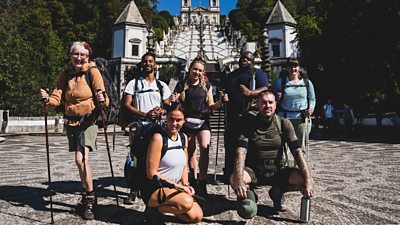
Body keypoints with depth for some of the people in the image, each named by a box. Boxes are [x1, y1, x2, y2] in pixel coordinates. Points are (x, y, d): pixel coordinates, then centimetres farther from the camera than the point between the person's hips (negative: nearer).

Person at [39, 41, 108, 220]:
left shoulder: (93, 72, -7)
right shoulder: (66, 74, 7)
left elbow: (103, 101, -14)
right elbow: (57, 98, 1)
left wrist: (102, 100, -36)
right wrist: (47, 98, -19)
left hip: (88, 120, -5)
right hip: (71, 121, 5)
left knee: (80, 159, -18)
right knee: (81, 160, 13)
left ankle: (89, 199, -3)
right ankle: (89, 193, 31)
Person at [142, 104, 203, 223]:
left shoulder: (183, 137, 6)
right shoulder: (158, 138, -17)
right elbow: (152, 174, -18)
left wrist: (185, 185, -2)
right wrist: (177, 185, -17)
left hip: (175, 188, 8)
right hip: (154, 189, -7)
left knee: (196, 217, -6)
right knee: (187, 202, -31)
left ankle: (163, 205, 13)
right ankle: (154, 208, -5)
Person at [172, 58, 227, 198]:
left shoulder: (207, 85, 8)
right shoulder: (182, 85, 5)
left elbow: (211, 106, 9)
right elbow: (176, 103, 5)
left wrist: (220, 102, -9)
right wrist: (173, 101, -18)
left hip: (203, 121, 0)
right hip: (187, 121, 0)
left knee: (205, 147, -19)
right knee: (191, 152, 8)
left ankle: (202, 182, -11)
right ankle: (194, 179, 24)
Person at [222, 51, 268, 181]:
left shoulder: (258, 74, 7)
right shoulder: (230, 76, 25)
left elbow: (264, 90, -7)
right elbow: (223, 90, 34)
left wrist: (250, 92, -25)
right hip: (232, 116, 5)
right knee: (230, 146, 6)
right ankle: (229, 174, 14)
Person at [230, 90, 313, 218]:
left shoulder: (284, 124, -4)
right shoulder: (248, 123, -8)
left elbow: (297, 152, -10)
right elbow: (241, 152, -20)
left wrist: (308, 181, -22)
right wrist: (239, 181, -35)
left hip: (276, 171, 2)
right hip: (253, 171, -2)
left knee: (301, 179, -23)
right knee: (234, 179, -32)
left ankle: (277, 193, 10)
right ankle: (249, 195, 6)